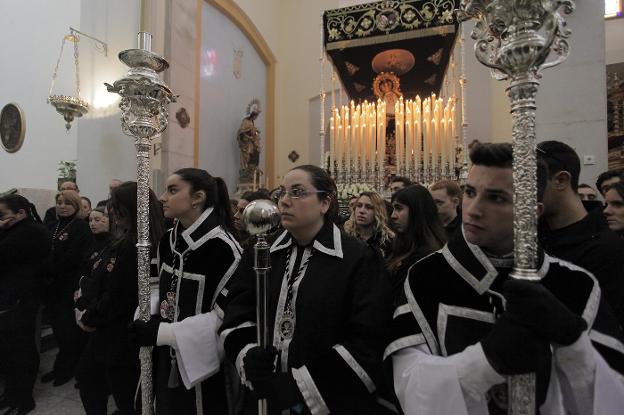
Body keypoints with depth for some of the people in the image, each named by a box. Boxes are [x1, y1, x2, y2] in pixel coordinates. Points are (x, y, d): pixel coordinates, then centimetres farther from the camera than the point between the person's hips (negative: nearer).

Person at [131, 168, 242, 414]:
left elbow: (226, 315, -20)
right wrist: (146, 324, -3)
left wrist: (160, 332, -19)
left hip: (202, 364, -6)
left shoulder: (222, 246, -22)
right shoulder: (168, 240, 2)